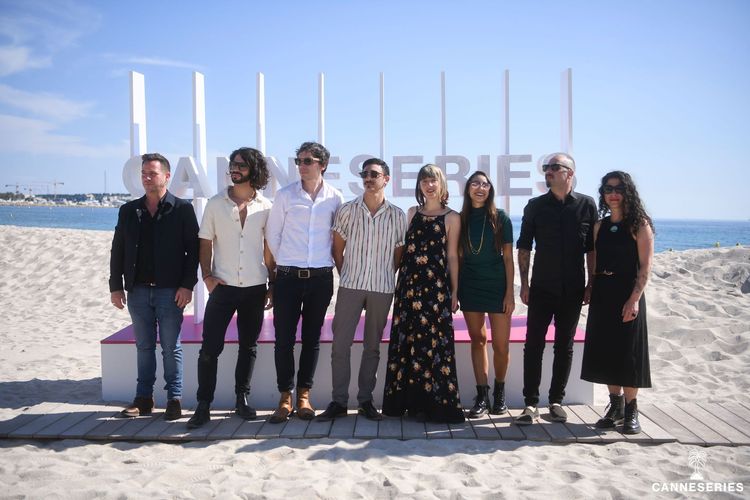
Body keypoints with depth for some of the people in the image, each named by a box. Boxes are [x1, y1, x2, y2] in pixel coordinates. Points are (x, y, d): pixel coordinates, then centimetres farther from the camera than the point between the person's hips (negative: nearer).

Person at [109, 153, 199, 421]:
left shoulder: (182, 209, -2)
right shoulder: (129, 210, 10)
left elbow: (193, 249, -5)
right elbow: (118, 250, 12)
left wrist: (187, 285, -12)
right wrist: (116, 286, 6)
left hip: (170, 290, -4)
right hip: (138, 290, 4)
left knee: (171, 347, 4)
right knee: (144, 346, 12)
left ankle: (174, 399, 14)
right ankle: (143, 398, 22)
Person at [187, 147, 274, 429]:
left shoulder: (266, 207, 3)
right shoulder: (216, 204, 3)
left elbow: (269, 249, 7)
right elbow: (205, 243, 6)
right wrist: (207, 276, -6)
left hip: (255, 288, 1)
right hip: (222, 287, -1)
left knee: (248, 347, 10)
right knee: (210, 347, -2)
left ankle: (242, 400, 24)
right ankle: (203, 405, 9)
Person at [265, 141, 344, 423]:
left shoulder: (335, 198, 1)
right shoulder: (285, 196, 0)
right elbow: (272, 234, 7)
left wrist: (327, 260, 11)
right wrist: (285, 263, 10)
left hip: (321, 278, 1)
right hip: (288, 277, 0)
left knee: (312, 338, 8)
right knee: (284, 338, 0)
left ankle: (304, 394, 19)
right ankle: (285, 397, 12)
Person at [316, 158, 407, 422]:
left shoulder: (397, 215, 2)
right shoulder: (348, 210, 2)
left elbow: (399, 254, 9)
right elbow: (338, 249, 7)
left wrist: (386, 279, 7)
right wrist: (347, 277, 7)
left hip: (382, 289, 1)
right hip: (350, 286, 0)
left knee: (372, 346, 9)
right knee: (340, 344, -1)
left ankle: (365, 400, 19)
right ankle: (338, 401, 9)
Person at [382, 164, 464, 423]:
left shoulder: (451, 218, 2)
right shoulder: (412, 213, 13)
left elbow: (452, 256, 2)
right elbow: (405, 248, 14)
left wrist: (454, 292, 0)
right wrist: (400, 283, 9)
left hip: (436, 286, -4)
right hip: (409, 285, 4)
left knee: (432, 342, -2)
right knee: (406, 341, 6)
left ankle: (433, 402, 9)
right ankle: (409, 400, 17)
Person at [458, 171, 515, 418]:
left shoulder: (500, 218, -1)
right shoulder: (461, 219, 5)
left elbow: (508, 257, -2)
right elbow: (457, 256, 8)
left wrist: (510, 292, -7)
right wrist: (455, 290, 3)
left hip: (496, 285, -2)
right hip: (470, 286, 2)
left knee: (501, 344, 0)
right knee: (478, 340, 7)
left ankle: (499, 392, 23)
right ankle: (482, 396, 15)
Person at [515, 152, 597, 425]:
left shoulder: (587, 205, 3)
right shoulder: (535, 206, 3)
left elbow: (592, 249, 5)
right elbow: (524, 247, 3)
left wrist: (590, 284, 1)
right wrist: (524, 284, -3)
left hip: (572, 290, 1)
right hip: (541, 288, 0)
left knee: (565, 346, 9)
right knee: (533, 344, -2)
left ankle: (556, 401, 20)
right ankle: (530, 404, 4)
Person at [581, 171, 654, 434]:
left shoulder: (639, 224, -4)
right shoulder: (600, 225, 10)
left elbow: (645, 266, -10)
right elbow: (594, 262, 11)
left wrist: (634, 299, -17)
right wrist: (591, 290, 4)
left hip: (628, 294, -5)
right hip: (602, 295, 5)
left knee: (628, 352, 0)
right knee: (606, 350, 9)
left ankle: (631, 411, 13)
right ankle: (615, 406, 22)